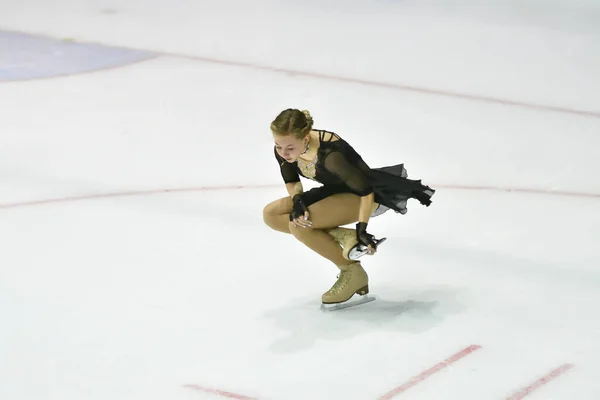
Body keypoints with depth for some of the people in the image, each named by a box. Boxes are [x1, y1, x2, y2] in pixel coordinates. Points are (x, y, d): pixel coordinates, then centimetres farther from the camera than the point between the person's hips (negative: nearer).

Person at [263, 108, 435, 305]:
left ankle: (352, 272, -7)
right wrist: (297, 201, -19)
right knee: (271, 214, -5)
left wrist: (361, 228, -31)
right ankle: (341, 236, -7)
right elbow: (291, 181, 1)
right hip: (337, 191, 8)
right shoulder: (283, 150, -17)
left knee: (299, 225, -25)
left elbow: (365, 189, -30)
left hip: (370, 194, -8)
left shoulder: (329, 154, -38)